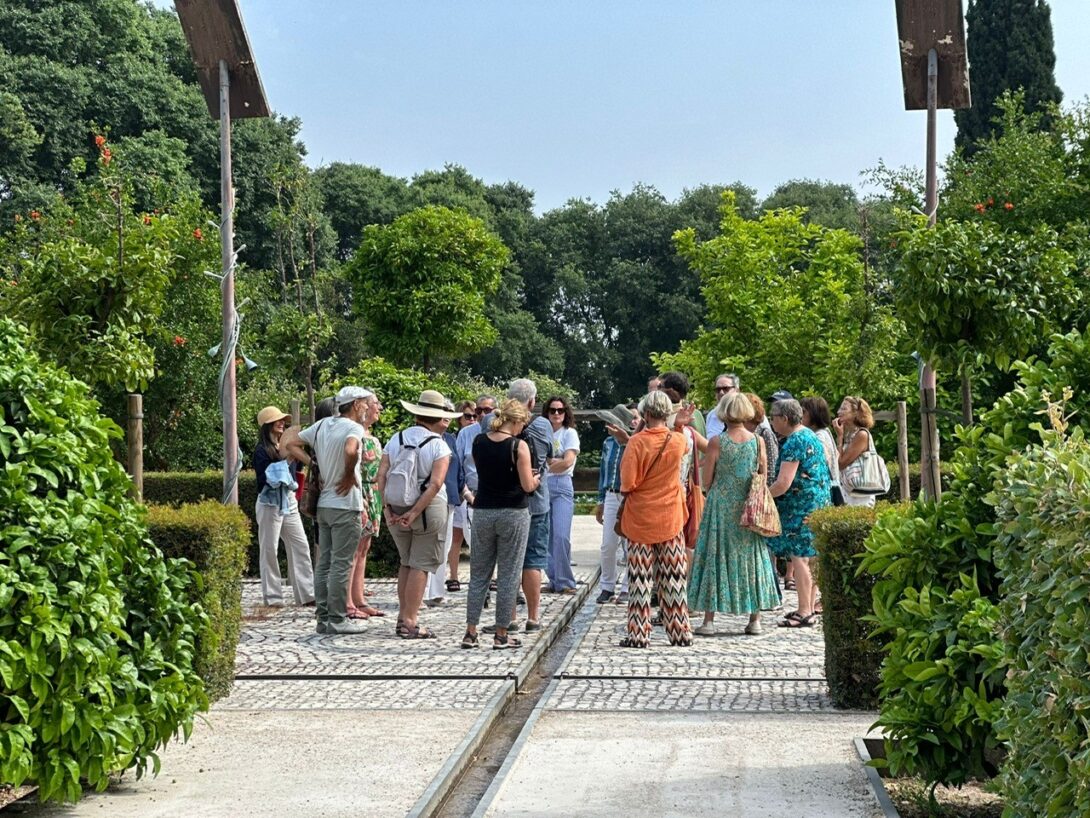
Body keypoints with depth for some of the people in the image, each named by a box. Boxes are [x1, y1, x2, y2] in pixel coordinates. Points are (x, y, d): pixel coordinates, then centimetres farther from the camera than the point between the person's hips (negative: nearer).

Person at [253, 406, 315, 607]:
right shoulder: (262, 451, -7)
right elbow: (267, 477, -18)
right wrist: (285, 462, -21)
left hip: (289, 502, 7)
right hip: (270, 504, -7)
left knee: (301, 546, 3)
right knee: (269, 550, 0)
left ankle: (306, 594, 6)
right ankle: (272, 596, 5)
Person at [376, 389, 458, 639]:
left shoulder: (396, 439, 4)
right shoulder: (438, 445, -8)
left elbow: (381, 475, -3)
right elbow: (436, 483, -19)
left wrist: (388, 508, -4)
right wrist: (415, 513, -17)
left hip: (396, 511, 5)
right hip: (429, 510, -5)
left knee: (406, 562, 18)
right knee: (421, 565, 2)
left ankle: (402, 617, 21)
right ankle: (410, 623, 1)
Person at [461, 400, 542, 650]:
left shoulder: (478, 442, 2)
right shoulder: (518, 446, -12)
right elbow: (527, 485, -13)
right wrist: (536, 479, 10)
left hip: (483, 511, 4)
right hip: (513, 513, -4)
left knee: (479, 574, 12)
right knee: (508, 576, 4)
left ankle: (470, 631, 9)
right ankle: (501, 635, 6)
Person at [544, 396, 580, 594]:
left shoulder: (570, 433, 4)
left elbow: (568, 462, -6)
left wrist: (545, 465, 0)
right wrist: (551, 461, -10)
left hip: (561, 486, -4)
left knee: (561, 536, -13)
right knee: (546, 536, 2)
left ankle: (564, 582, -10)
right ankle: (553, 580, 8)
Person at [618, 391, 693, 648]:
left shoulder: (637, 442, -14)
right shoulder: (678, 441, -3)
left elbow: (628, 482, -17)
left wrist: (626, 491, 3)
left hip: (640, 518, -3)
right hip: (671, 519, 3)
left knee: (640, 578, 2)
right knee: (673, 577, 9)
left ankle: (638, 634, 1)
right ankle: (679, 632, 12)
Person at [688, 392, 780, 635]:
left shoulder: (717, 442, -10)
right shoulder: (758, 441, -2)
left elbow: (707, 481, -5)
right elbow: (764, 477, 5)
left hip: (721, 506, -3)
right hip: (748, 507, 3)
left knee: (716, 556, 2)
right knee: (751, 555, 11)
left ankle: (709, 620, 0)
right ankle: (755, 619, 13)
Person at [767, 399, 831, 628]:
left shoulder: (794, 442, -16)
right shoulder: (810, 435, 15)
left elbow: (783, 483, -23)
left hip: (801, 505, -10)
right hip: (818, 502, 10)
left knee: (798, 557, -8)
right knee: (807, 557, 15)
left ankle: (804, 612, -8)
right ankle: (809, 607, 22)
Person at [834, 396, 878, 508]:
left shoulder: (862, 434, -12)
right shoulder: (847, 434, 12)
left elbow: (841, 463, -13)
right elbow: (835, 462, 6)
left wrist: (839, 436, -8)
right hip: (846, 492, 8)